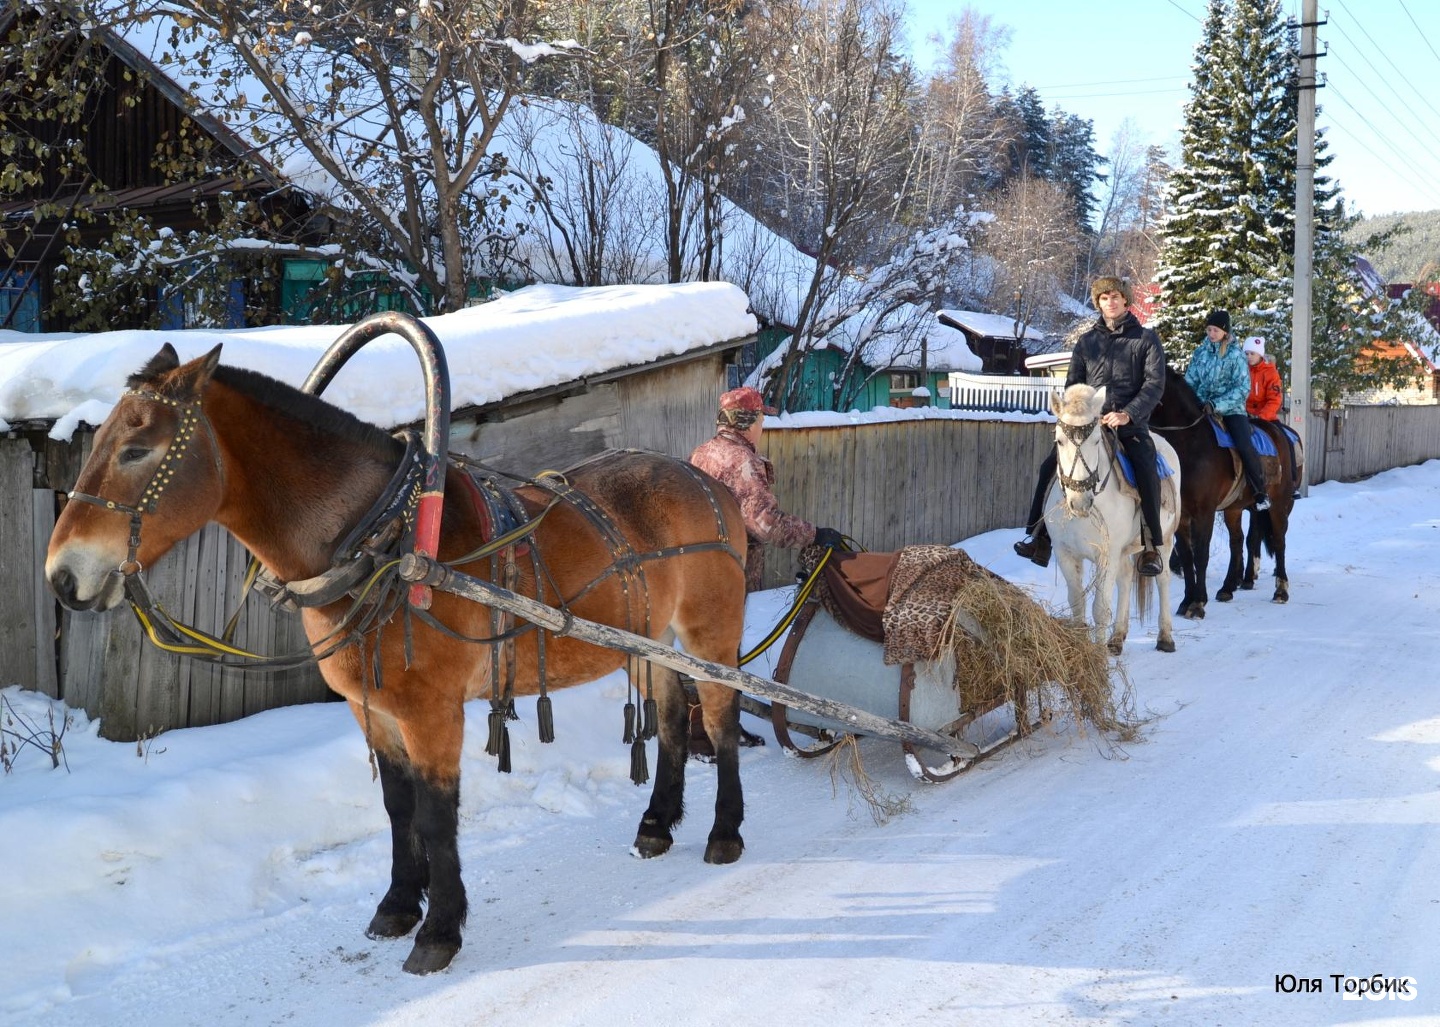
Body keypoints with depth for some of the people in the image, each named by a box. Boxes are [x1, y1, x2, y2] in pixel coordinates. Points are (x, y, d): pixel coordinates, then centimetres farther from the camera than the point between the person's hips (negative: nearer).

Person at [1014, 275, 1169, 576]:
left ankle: (1152, 546, -14)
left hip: (1131, 424, -3)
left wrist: (1127, 414, -18)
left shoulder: (1146, 338, 4)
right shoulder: (1087, 341, 14)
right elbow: (1073, 384, 15)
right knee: (1050, 467, -14)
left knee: (1147, 473, -28)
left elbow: (1155, 384, -4)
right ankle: (1040, 537, -6)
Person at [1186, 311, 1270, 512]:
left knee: (1245, 447, -23)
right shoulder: (1200, 352, 8)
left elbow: (1243, 388, -10)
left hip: (1231, 409, -4)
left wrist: (1217, 405, -20)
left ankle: (1261, 493, -10)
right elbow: (1190, 381, 13)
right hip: (1202, 408, 4)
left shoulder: (1235, 354, -3)